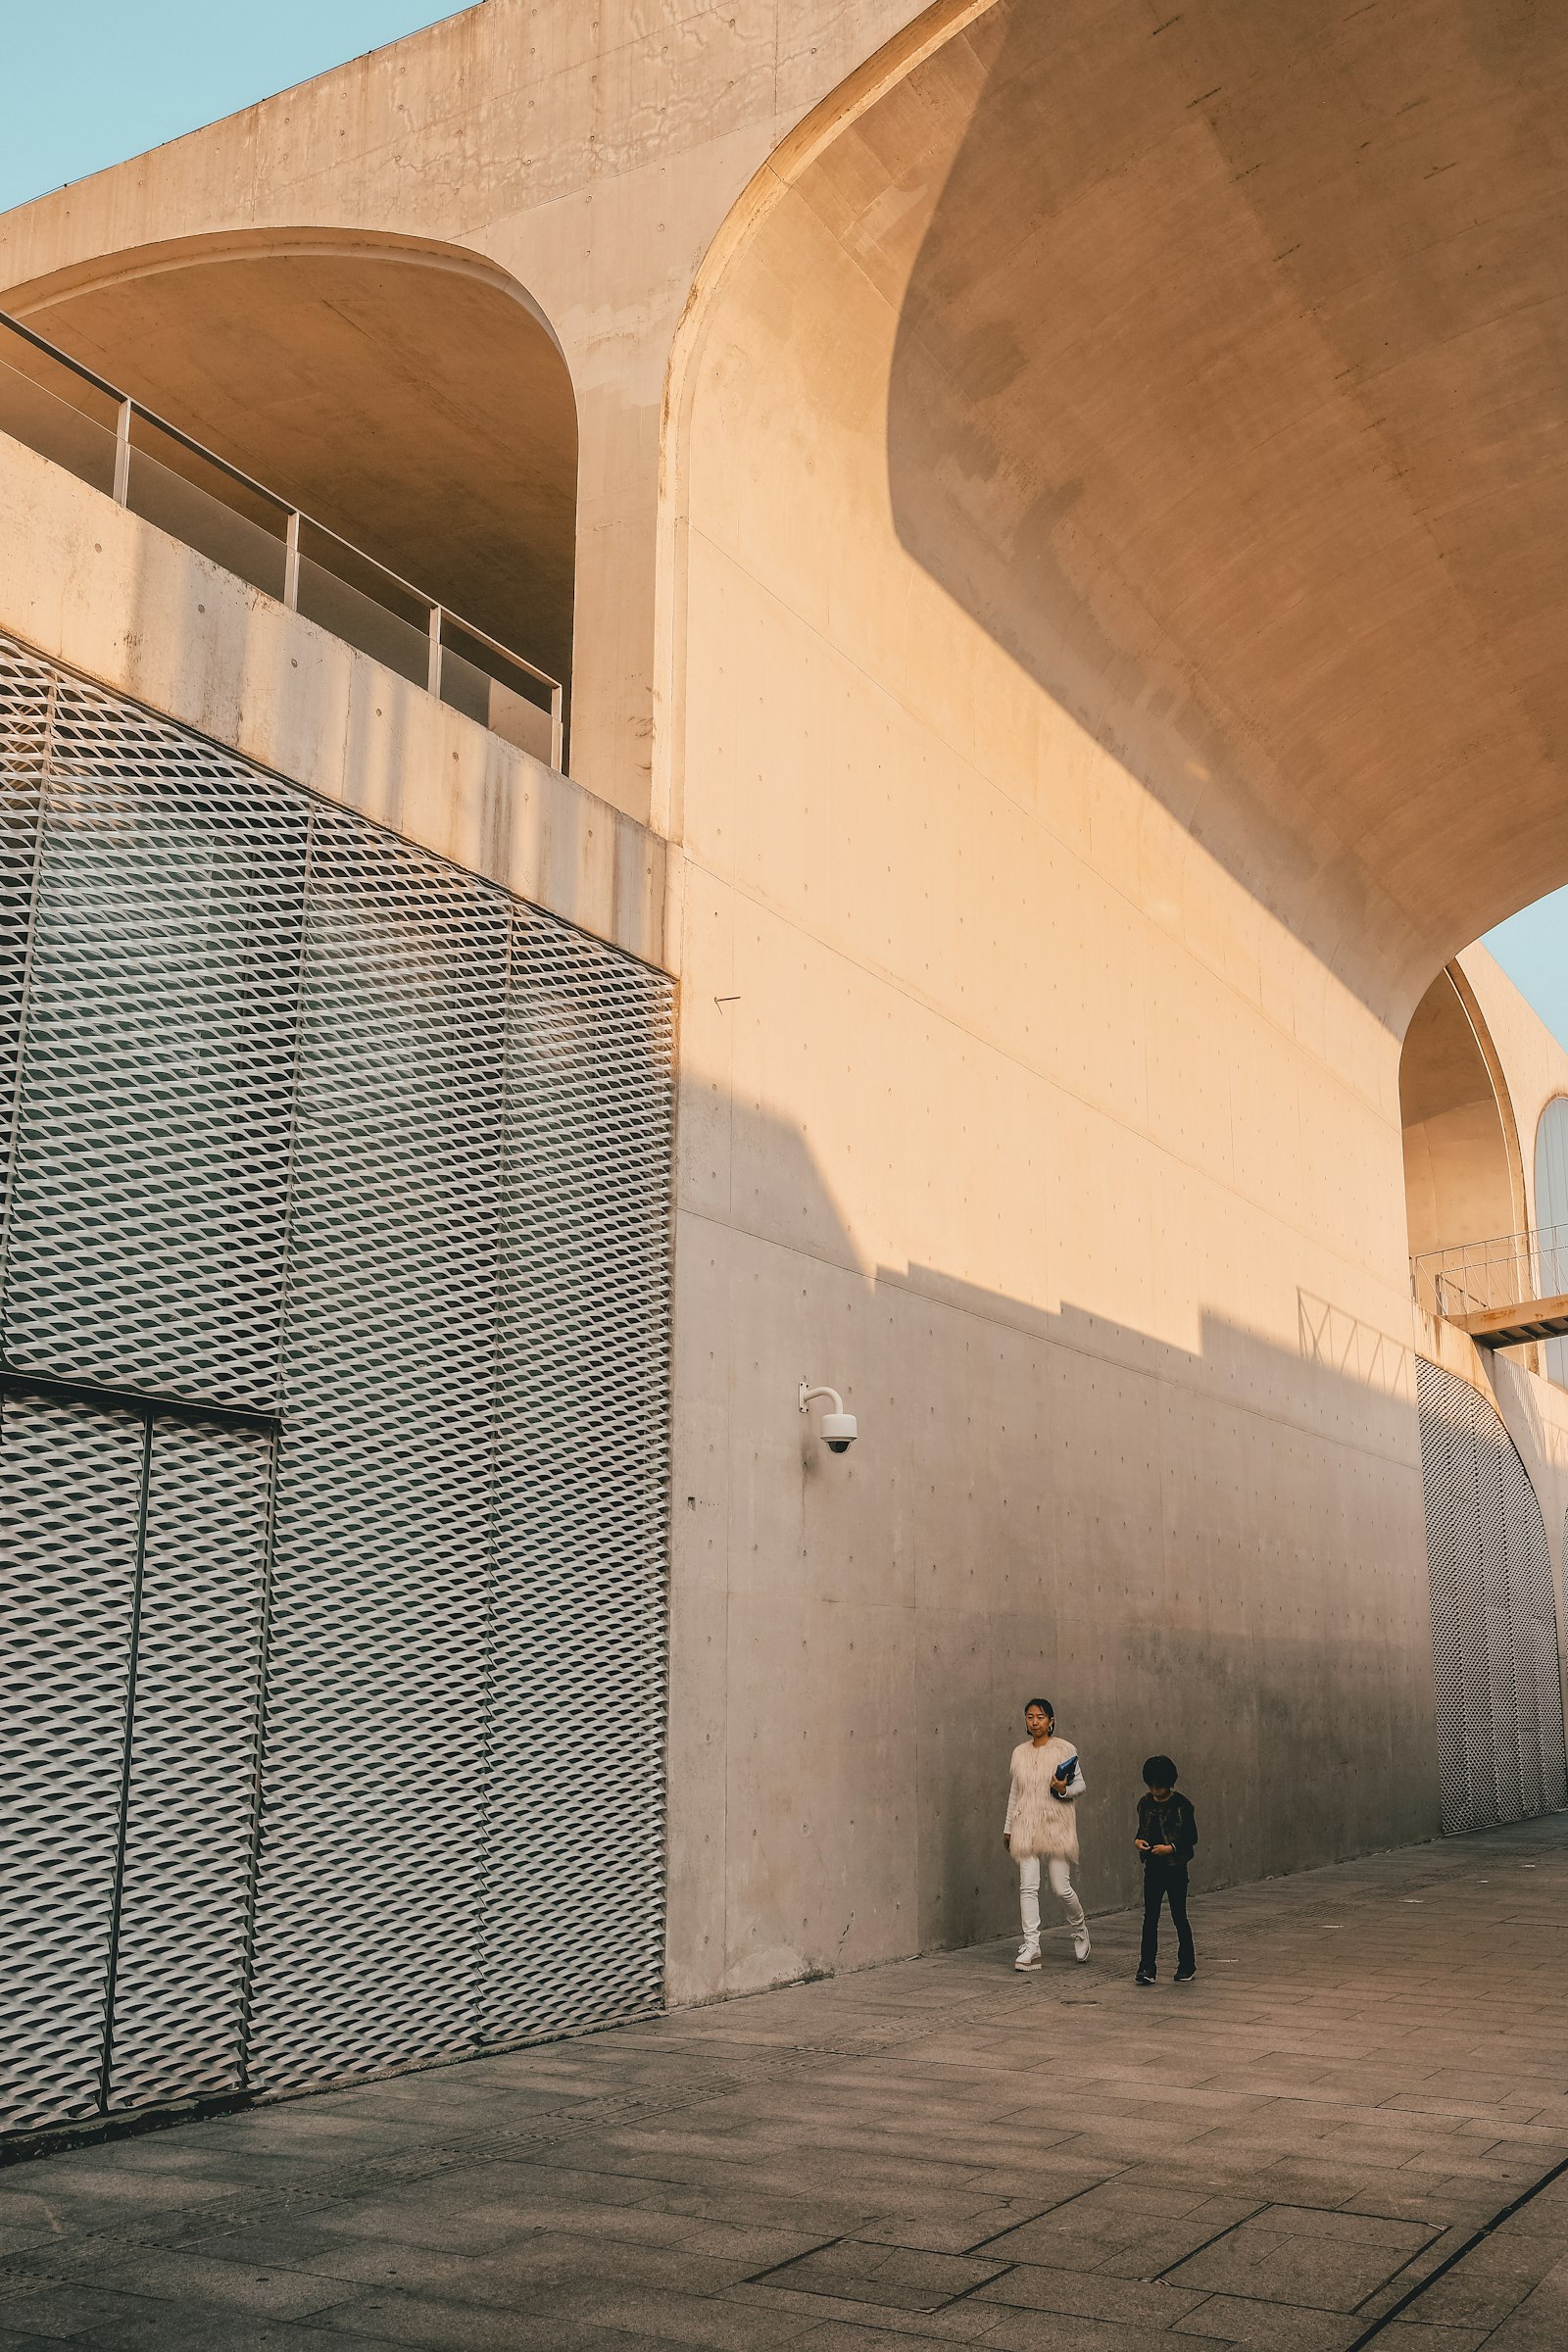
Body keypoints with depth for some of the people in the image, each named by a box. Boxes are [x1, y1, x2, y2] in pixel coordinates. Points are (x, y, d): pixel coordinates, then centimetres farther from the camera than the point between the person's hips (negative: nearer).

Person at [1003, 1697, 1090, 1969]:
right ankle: (1031, 1948, 0)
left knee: (1061, 1888, -1)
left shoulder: (1065, 1749, -3)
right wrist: (1008, 1827, 19)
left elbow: (1080, 1784, 3)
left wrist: (1064, 1790, -19)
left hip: (1056, 1826, -3)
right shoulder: (1020, 1752, 9)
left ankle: (1079, 1929, 28)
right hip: (1026, 1828, 3)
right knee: (1028, 1887, -4)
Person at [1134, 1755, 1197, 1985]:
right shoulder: (1145, 1803, 6)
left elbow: (1192, 1838, -5)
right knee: (1150, 1918, -1)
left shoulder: (1181, 1804, -8)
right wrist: (1138, 1841, -4)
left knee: (1179, 1917, 6)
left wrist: (1171, 1848, -18)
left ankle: (1187, 1965, 21)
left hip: (1175, 1868, -4)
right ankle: (1146, 1968, -3)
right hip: (1153, 1868, 4)